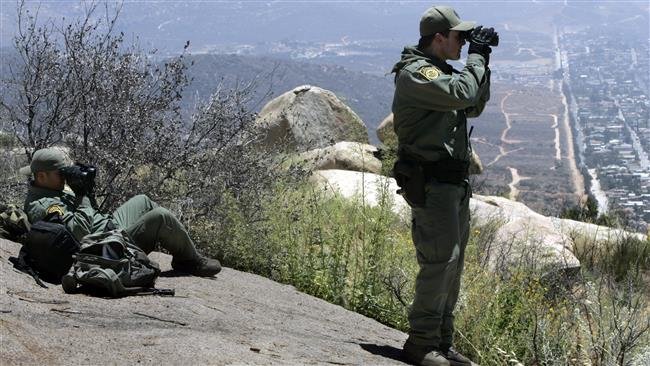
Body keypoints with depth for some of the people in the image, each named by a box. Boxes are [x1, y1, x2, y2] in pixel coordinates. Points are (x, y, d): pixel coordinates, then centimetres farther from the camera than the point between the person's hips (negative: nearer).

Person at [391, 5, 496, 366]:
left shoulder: (439, 72, 18)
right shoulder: (415, 72, -13)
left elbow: (474, 106, 21)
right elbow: (463, 94, -25)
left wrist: (482, 61, 11)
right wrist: (476, 56, -12)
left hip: (454, 184, 10)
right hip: (431, 183, -10)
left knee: (451, 266, 12)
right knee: (439, 262, -11)